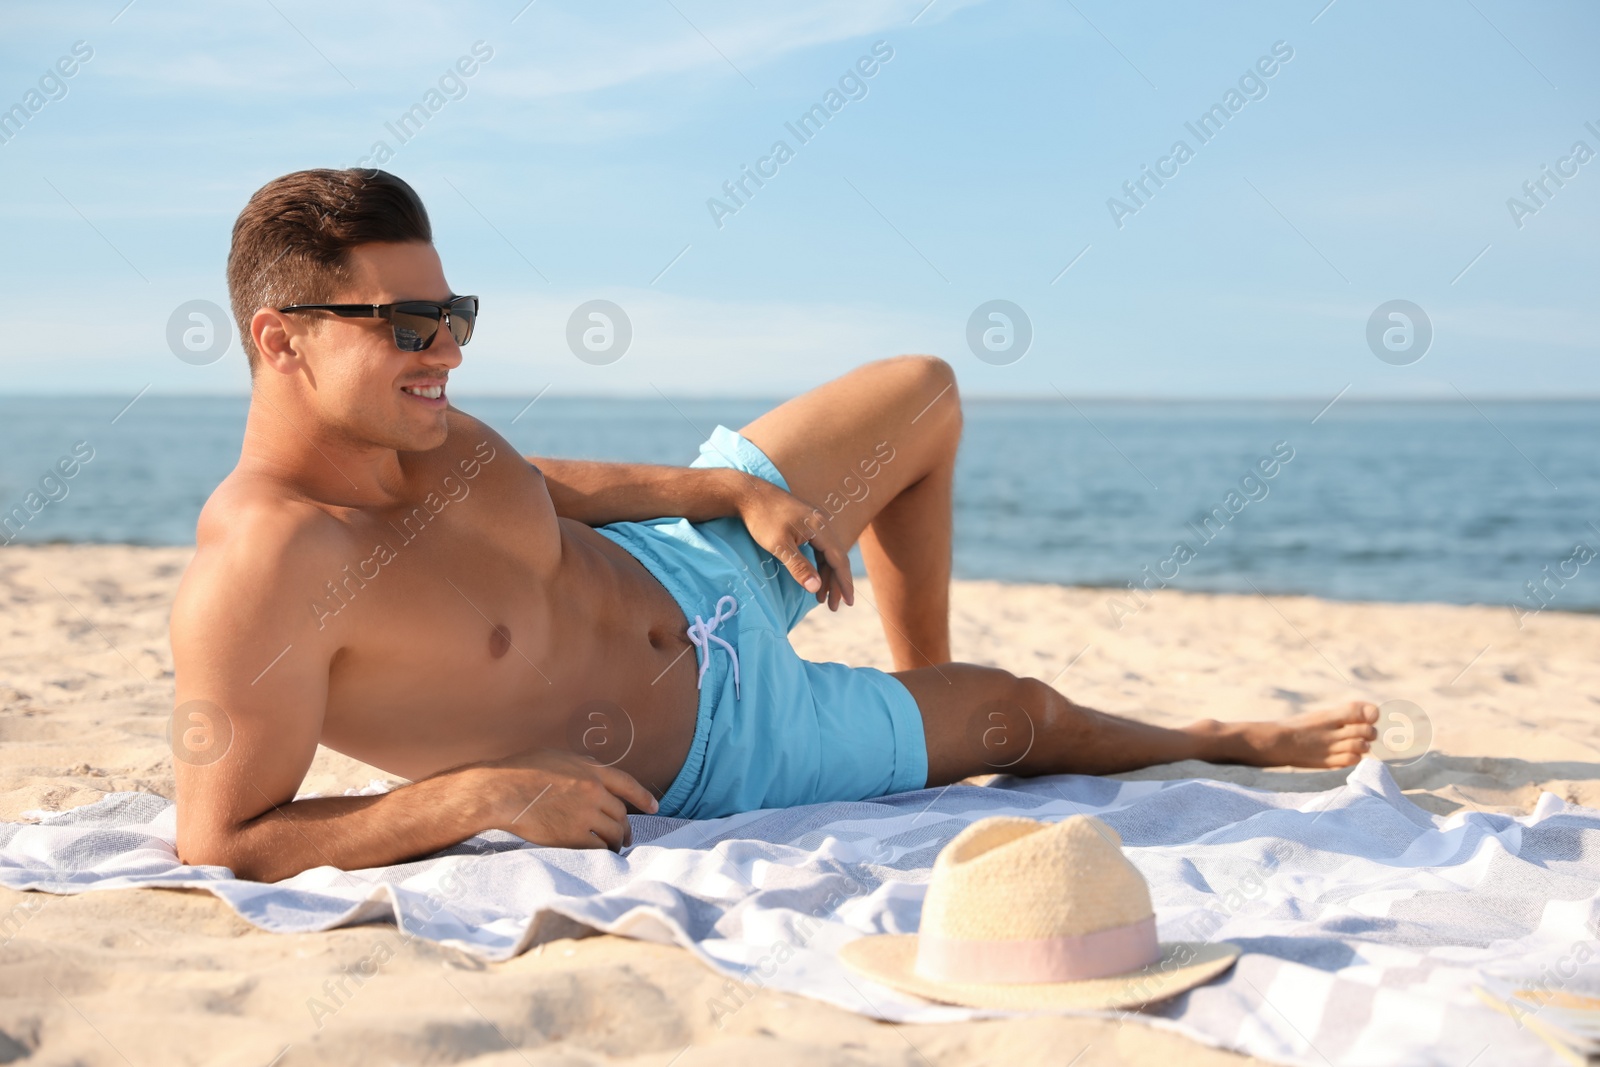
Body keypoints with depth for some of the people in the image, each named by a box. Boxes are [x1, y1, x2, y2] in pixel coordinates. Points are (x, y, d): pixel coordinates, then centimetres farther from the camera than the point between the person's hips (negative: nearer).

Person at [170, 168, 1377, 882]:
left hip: (690, 573, 7)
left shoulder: (412, 423, -11)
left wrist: (736, 491, -1)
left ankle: (923, 687, 41)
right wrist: (481, 793, -38)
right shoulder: (260, 561, -36)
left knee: (925, 392, 20)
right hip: (717, 748, -7)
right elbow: (222, 841, -35)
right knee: (1016, 712, 10)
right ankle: (1234, 739, 44)